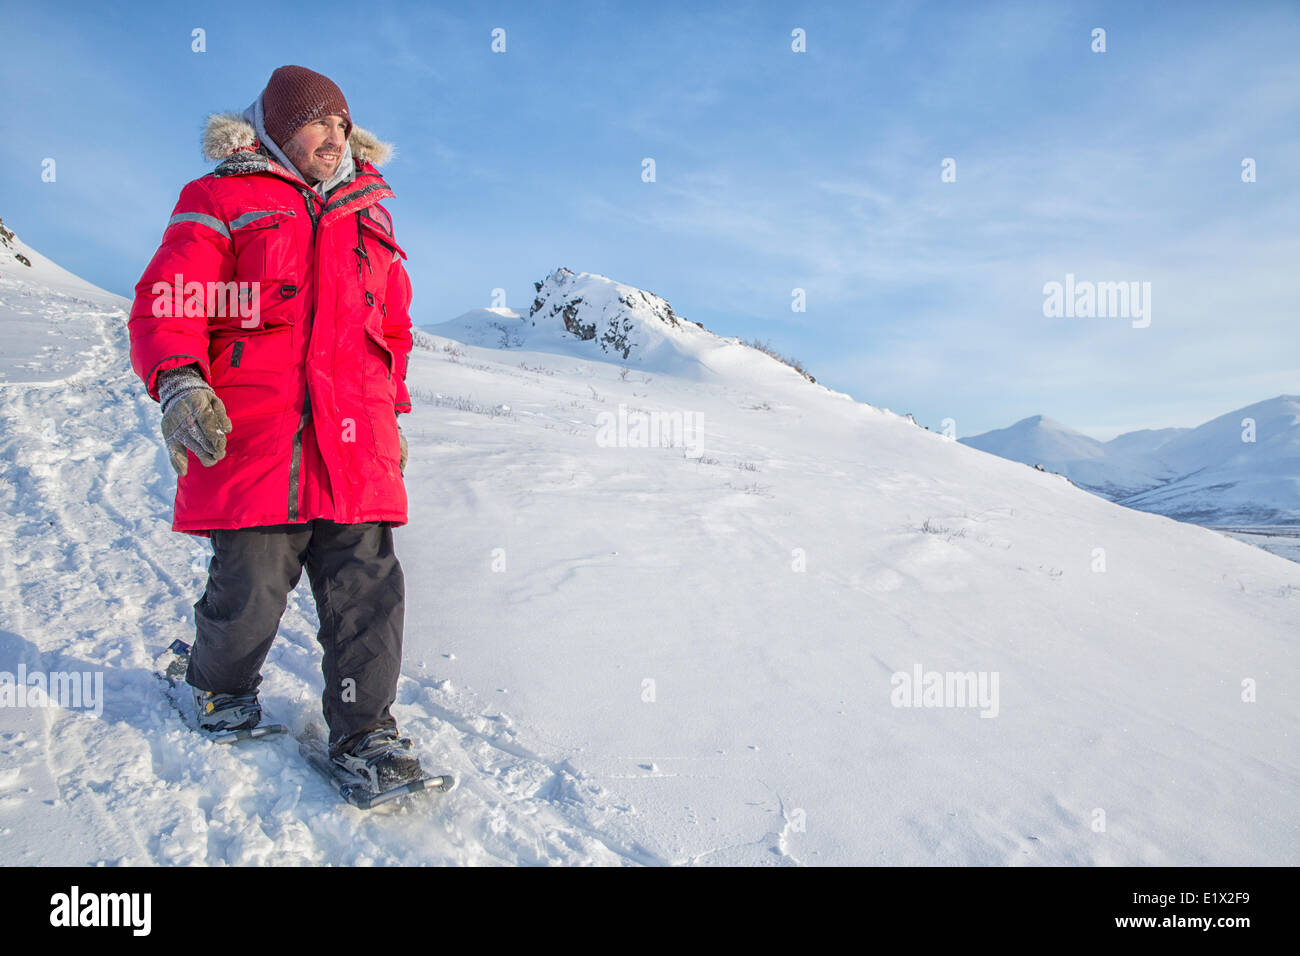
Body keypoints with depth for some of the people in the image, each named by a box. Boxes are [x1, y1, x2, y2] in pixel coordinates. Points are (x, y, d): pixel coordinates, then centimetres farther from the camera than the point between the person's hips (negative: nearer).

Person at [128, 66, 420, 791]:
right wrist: (178, 381, -18)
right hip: (253, 433, -3)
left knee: (367, 587, -3)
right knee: (251, 588, 0)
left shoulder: (369, 217, 24)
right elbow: (168, 302, 0)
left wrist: (391, 410, 24)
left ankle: (363, 729, 8)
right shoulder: (220, 202, 10)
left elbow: (393, 326, 29)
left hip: (355, 441, 4)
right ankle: (221, 685, 32)